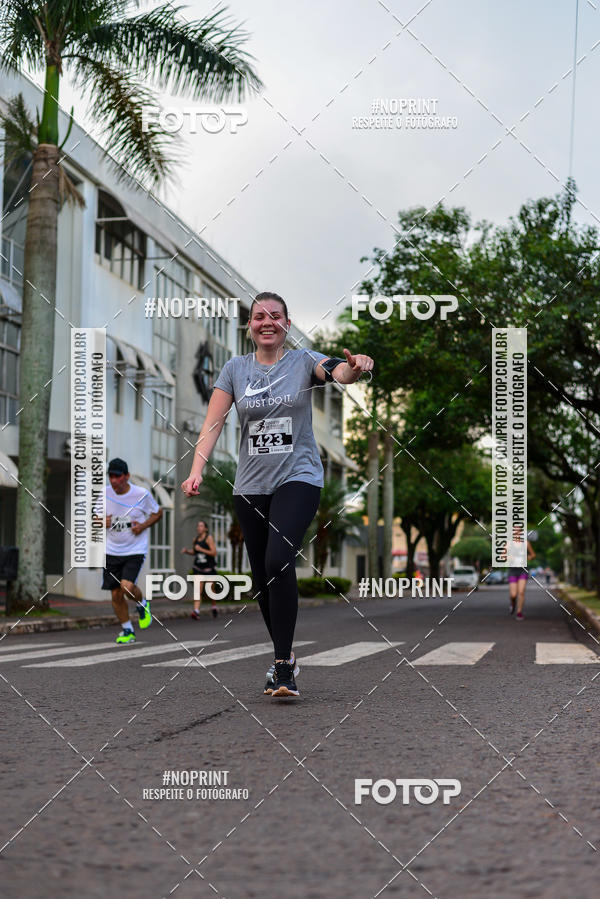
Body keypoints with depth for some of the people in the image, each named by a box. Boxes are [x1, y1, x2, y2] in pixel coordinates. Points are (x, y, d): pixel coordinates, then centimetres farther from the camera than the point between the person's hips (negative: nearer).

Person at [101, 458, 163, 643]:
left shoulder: (142, 494, -10)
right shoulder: (104, 493, -2)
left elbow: (158, 513, 5)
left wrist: (143, 526, -12)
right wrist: (103, 522, -10)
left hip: (135, 550, -3)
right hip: (112, 551, 4)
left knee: (127, 586, -23)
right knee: (116, 595, 3)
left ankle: (142, 605, 11)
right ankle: (127, 631, 22)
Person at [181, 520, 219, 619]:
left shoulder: (209, 538, -11)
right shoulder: (195, 539, 5)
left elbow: (214, 553, -16)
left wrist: (201, 549, -22)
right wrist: (186, 551, 0)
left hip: (209, 567, -3)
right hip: (198, 568, 3)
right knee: (198, 589, -12)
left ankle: (214, 607, 36)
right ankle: (196, 611, -23)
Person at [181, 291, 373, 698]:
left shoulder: (304, 361, 1)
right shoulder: (236, 368, 6)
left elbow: (340, 373, -20)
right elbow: (214, 421, -1)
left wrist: (355, 367, -44)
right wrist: (197, 469, -16)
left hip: (299, 477, -3)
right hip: (251, 485, 4)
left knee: (279, 561, -24)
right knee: (262, 577, 7)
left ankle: (283, 663, -17)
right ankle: (284, 657, 26)